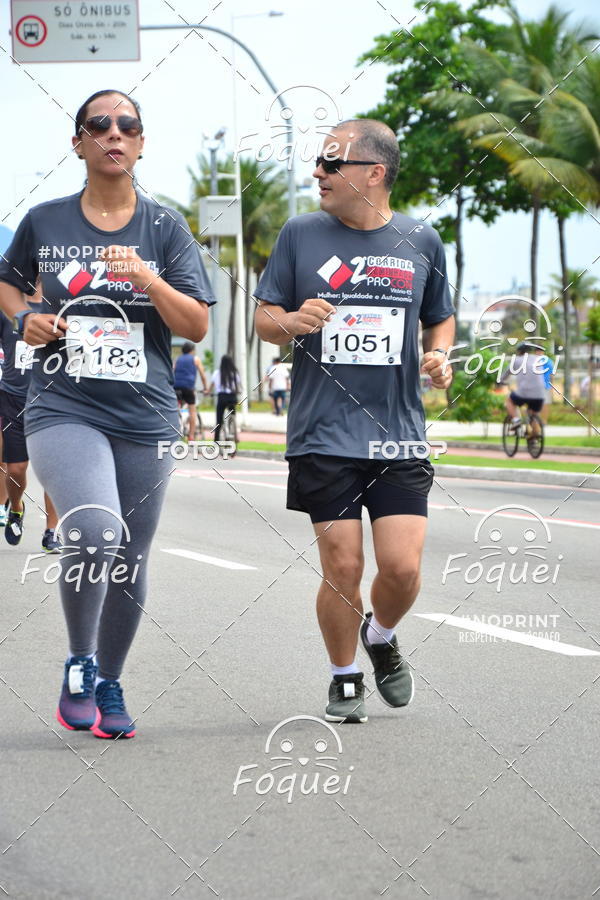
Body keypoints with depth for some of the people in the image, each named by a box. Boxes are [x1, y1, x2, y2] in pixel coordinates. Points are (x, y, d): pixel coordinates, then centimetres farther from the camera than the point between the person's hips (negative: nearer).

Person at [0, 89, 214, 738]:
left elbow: (197, 326, 1)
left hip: (145, 417, 2)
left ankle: (108, 684, 29)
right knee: (95, 532, -25)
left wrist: (147, 278, -15)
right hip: (62, 410, -2)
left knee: (129, 559, 8)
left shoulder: (165, 228, 5)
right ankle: (79, 665, -3)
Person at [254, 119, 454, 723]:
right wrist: (292, 322, -15)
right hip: (324, 437, -1)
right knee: (342, 567, -3)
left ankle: (381, 637, 27)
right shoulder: (301, 235, 3)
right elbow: (264, 318, 8)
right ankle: (345, 679, 21)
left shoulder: (420, 241, 7)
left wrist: (439, 355, -1)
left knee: (402, 567, -7)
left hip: (399, 435, 1)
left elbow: (441, 318, 20)